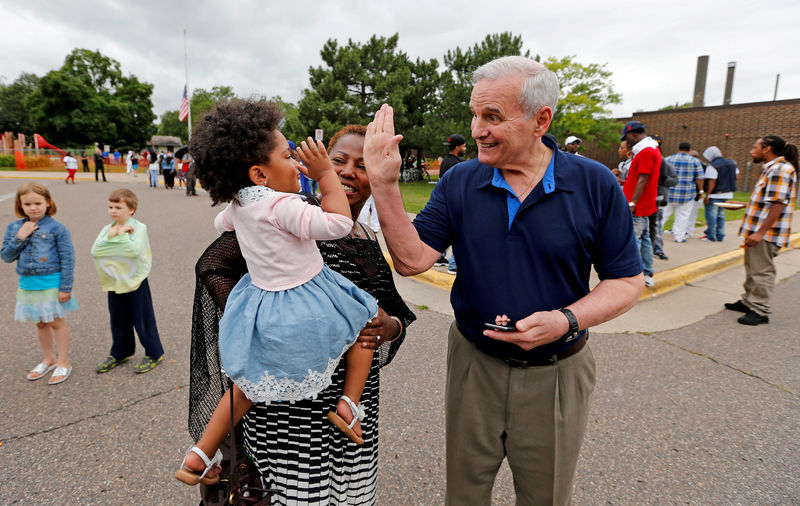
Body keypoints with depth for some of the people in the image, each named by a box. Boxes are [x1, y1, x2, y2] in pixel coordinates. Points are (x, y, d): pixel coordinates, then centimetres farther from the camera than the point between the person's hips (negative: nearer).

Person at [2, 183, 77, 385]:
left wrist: (65, 288, -13)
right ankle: (48, 359, 35)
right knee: (40, 323, 18)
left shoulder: (57, 229, -11)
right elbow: (6, 256, 2)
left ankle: (63, 362, 20)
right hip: (28, 284, 5)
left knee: (56, 322, 7)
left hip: (52, 284, -5)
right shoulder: (14, 228, 3)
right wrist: (20, 238, -14)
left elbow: (67, 260, -11)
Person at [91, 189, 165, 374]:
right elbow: (95, 251, -8)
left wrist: (120, 234, -17)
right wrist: (111, 236, -18)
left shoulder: (139, 228, -11)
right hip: (114, 281, 6)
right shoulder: (107, 229, 5)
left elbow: (134, 250, -27)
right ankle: (120, 353, 36)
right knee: (118, 320, 18)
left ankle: (154, 353, 18)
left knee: (142, 319, 3)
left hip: (135, 281, -5)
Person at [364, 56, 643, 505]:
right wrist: (385, 185, -26)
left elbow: (627, 281, -6)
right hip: (474, 363, 2)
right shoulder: (460, 183, -7)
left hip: (556, 374, -1)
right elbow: (412, 259, -15)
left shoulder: (595, 186, -11)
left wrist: (566, 321, -23)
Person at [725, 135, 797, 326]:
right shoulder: (771, 169, 17)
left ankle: (760, 312, 4)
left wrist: (760, 232, -27)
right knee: (753, 268, 18)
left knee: (762, 271, -4)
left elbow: (778, 204, -24)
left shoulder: (780, 170, -17)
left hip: (766, 233, -11)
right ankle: (749, 302, 30)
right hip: (758, 231, 11)